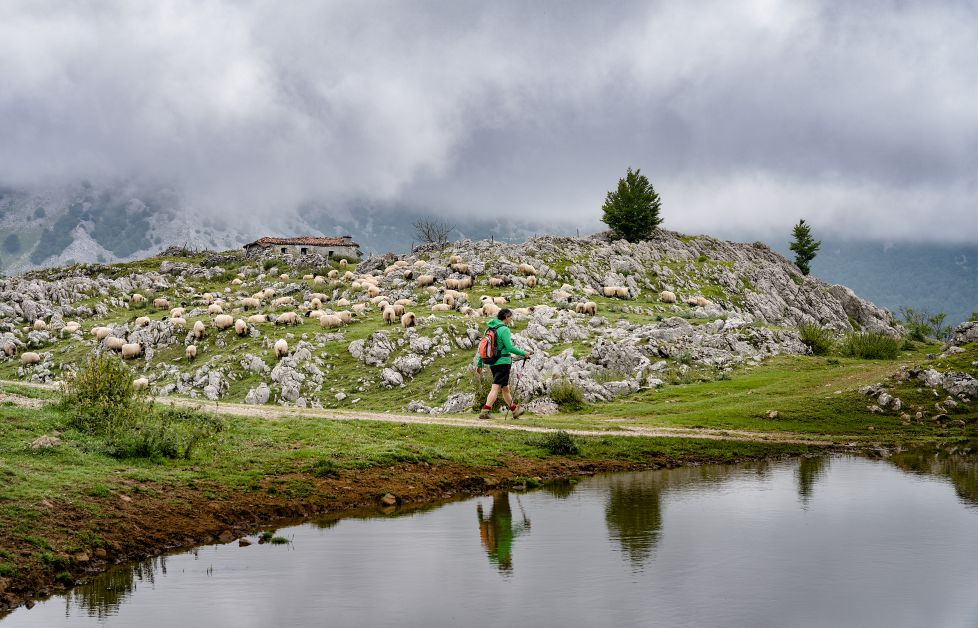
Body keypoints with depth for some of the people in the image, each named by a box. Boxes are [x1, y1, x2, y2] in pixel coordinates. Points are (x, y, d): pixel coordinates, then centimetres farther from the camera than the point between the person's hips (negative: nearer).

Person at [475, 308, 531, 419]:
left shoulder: (489, 328, 11)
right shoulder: (504, 329, -13)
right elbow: (510, 348, -17)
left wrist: (479, 364, 16)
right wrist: (524, 354, -4)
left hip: (492, 363, 8)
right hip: (503, 362, -8)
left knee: (505, 388, 18)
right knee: (495, 388, -8)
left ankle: (515, 410, 31)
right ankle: (484, 412, -15)